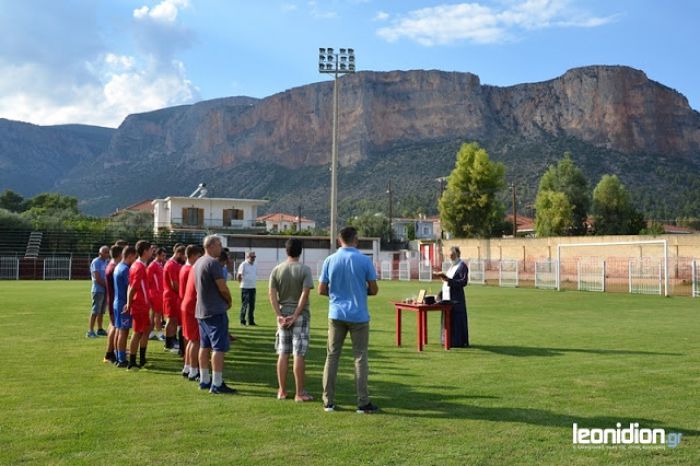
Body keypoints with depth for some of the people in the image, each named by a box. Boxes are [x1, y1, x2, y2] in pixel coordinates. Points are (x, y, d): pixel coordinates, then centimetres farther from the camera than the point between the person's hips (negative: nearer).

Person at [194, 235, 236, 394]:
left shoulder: (198, 263, 13)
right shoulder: (213, 263, -16)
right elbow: (223, 288, -19)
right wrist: (229, 301, 0)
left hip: (201, 310, 9)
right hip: (216, 311, -9)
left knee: (205, 346, 14)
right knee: (219, 348, -6)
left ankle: (204, 380, 21)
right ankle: (217, 384, -6)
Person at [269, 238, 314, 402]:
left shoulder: (277, 270, 3)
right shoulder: (304, 270, -7)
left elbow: (272, 294, -2)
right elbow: (305, 294, -14)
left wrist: (279, 315, -4)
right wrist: (295, 316, -13)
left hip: (283, 315, 3)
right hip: (301, 315, -3)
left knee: (283, 353, 10)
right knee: (299, 354, -1)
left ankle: (282, 391, 16)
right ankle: (299, 393, 3)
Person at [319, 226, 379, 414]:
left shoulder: (330, 260, 0)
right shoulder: (364, 260, -6)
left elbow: (321, 290, 2)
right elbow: (374, 290, -4)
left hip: (336, 314, 2)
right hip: (358, 315, -2)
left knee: (332, 356, 9)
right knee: (360, 357, 4)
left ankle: (328, 402, 11)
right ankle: (363, 403, 5)